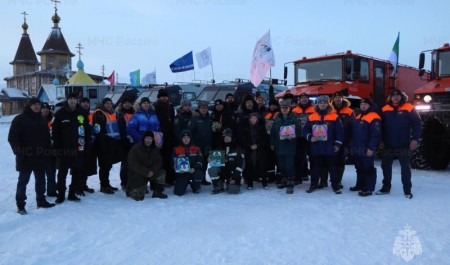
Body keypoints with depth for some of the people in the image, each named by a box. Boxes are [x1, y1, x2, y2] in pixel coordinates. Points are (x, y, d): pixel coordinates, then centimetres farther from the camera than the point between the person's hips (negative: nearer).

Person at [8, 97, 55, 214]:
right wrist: (19, 152, -15)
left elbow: (47, 137, 17)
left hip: (40, 157, 6)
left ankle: (41, 200, 26)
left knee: (41, 180, 13)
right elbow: (12, 138, -9)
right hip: (26, 157, -6)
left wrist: (47, 151, 8)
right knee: (23, 181, 2)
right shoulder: (19, 119, -5)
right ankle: (20, 205, 9)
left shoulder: (41, 120, 13)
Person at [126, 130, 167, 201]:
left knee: (162, 173, -20)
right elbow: (133, 165, -21)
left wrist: (153, 171, -22)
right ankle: (130, 190, 20)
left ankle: (157, 192, -2)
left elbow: (159, 162, -2)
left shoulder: (155, 149, 2)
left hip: (151, 173, 5)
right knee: (139, 197, -14)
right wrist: (146, 172, -26)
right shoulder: (135, 149, -15)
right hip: (137, 176, -5)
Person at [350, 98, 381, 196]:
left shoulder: (374, 118, -13)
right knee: (359, 168, 18)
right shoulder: (358, 117, 17)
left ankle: (369, 188, 3)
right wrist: (353, 145, 19)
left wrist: (371, 148, -22)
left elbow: (376, 135, -19)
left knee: (368, 168, -3)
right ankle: (360, 185, 30)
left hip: (366, 149, -9)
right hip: (357, 149, 9)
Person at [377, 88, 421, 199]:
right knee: (386, 166, 10)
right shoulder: (385, 109, 5)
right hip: (388, 144, 4)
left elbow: (417, 124, -5)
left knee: (405, 167, 4)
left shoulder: (409, 108, -5)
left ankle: (407, 190, 12)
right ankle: (386, 187, 23)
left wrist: (414, 139, -11)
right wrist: (381, 140, 6)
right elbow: (381, 126, 10)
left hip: (403, 145, -3)